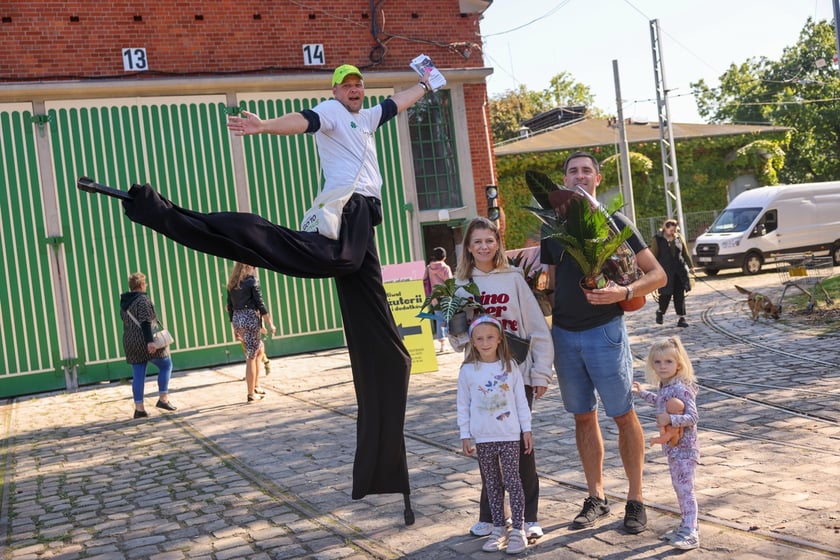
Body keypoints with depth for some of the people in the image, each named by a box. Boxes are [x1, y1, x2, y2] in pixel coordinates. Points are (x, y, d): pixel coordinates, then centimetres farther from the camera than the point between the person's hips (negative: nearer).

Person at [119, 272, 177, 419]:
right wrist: (150, 341, -25)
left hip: (130, 343, 7)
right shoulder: (143, 300, -12)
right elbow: (145, 322, -21)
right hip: (147, 342, -7)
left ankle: (139, 408, 5)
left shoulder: (124, 303, 13)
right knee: (166, 366, 10)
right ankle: (163, 399, 5)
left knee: (138, 376, 7)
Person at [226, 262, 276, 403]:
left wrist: (234, 327, 20)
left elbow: (230, 307, 14)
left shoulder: (232, 283, 13)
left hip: (237, 319, 6)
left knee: (260, 349, 22)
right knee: (251, 357, -1)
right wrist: (270, 324, -4)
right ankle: (251, 394, 3)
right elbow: (260, 303, -9)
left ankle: (256, 386, 20)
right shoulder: (252, 281, -5)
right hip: (251, 318, -6)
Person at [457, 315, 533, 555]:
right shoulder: (467, 370, -3)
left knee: (512, 481, -1)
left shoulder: (509, 366, -2)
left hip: (509, 435, -1)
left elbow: (520, 399, 3)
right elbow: (463, 405, 2)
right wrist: (464, 436, 2)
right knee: (492, 485, 10)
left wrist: (527, 429, 3)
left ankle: (518, 530, 6)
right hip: (483, 438, 1)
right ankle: (499, 529, 18)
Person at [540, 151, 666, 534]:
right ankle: (596, 499, 20)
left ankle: (635, 499, 11)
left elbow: (657, 275, -4)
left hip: (604, 330, -4)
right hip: (564, 333, 4)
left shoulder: (613, 222, -2)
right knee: (583, 416, 10)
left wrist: (624, 293, -20)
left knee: (623, 414, 0)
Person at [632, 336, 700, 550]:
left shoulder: (681, 389, -22)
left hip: (684, 448, -9)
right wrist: (642, 393, 37)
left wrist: (670, 419, -36)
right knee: (679, 488, 17)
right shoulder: (664, 387, 7)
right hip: (672, 447, 10)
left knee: (685, 489, -7)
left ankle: (690, 534, -3)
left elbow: (692, 417, -26)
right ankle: (687, 526, 28)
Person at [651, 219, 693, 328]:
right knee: (666, 294, -3)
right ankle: (660, 312, 26)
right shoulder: (658, 239, -3)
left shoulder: (679, 238, 8)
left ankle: (681, 318, 5)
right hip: (665, 272, -3)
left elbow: (685, 253, 14)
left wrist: (690, 266, 11)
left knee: (680, 295, 1)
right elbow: (653, 256, -2)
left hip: (679, 271, 3)